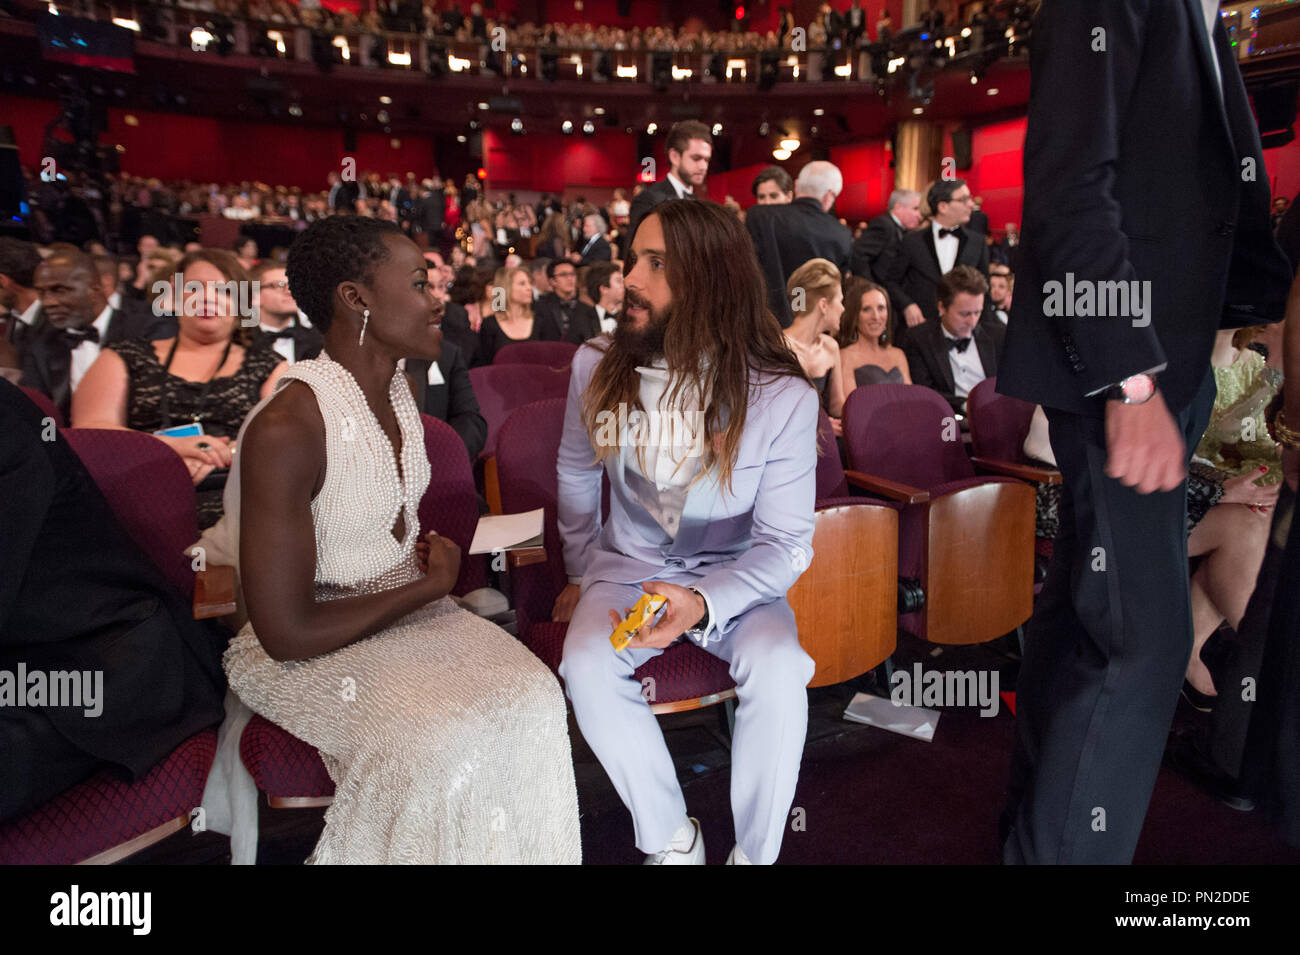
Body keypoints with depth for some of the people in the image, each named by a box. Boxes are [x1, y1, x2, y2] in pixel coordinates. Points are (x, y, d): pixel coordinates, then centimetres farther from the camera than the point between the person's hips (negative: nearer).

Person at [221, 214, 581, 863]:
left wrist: (430, 557, -2)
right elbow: (287, 633, -22)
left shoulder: (395, 388, 4)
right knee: (442, 743, -28)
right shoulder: (285, 428, -23)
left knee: (532, 696, -16)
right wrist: (430, 585, -11)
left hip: (405, 610, 7)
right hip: (307, 654, -6)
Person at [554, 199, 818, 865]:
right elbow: (575, 475, 12)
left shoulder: (784, 397, -15)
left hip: (738, 577, -1)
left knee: (777, 672, -30)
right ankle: (670, 840, -3)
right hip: (627, 567, 2)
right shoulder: (597, 366, -6)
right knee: (586, 667, -27)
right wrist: (582, 575, 17)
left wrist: (704, 604, -32)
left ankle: (755, 852, -3)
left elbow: (785, 543, -14)